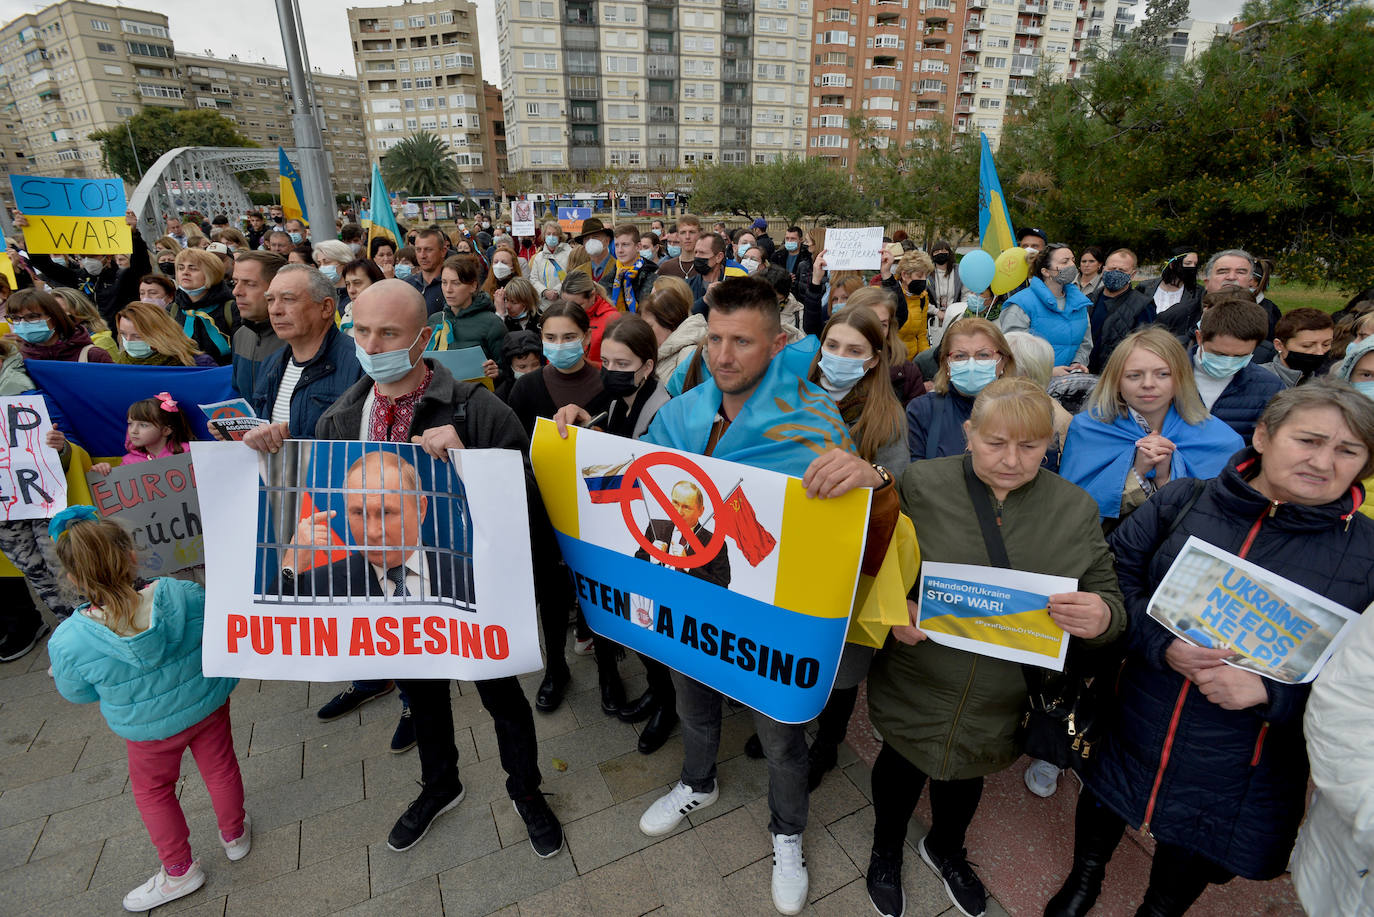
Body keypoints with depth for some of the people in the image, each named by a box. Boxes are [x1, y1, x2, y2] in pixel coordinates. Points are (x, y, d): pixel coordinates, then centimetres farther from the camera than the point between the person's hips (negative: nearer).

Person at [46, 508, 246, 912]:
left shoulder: (69, 642, -29)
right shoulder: (183, 595, -29)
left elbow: (77, 693, -8)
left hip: (149, 728, -1)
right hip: (207, 704, 2)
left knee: (152, 790, 26)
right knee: (220, 766, 26)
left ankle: (179, 870, 44)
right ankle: (234, 835, 50)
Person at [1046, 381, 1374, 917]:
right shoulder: (1182, 503, -10)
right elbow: (1116, 575, -8)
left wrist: (1269, 690, -23)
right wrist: (1162, 644, -23)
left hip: (1244, 767, 0)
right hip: (1134, 728, 1)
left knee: (1193, 852, 23)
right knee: (1104, 799, 25)